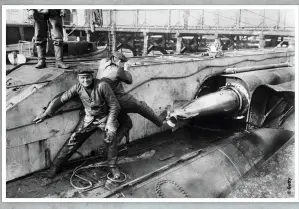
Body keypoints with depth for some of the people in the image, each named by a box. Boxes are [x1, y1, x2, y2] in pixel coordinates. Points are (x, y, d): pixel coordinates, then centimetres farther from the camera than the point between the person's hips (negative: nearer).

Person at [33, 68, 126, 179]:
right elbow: (60, 99, -4)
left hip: (105, 117, -3)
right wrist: (46, 114, -5)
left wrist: (109, 122, -23)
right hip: (88, 118, 3)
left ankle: (113, 166, -4)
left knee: (111, 136, -25)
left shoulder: (102, 86, -24)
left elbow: (114, 105, -18)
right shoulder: (78, 87, -12)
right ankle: (55, 165, 13)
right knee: (73, 140, -3)